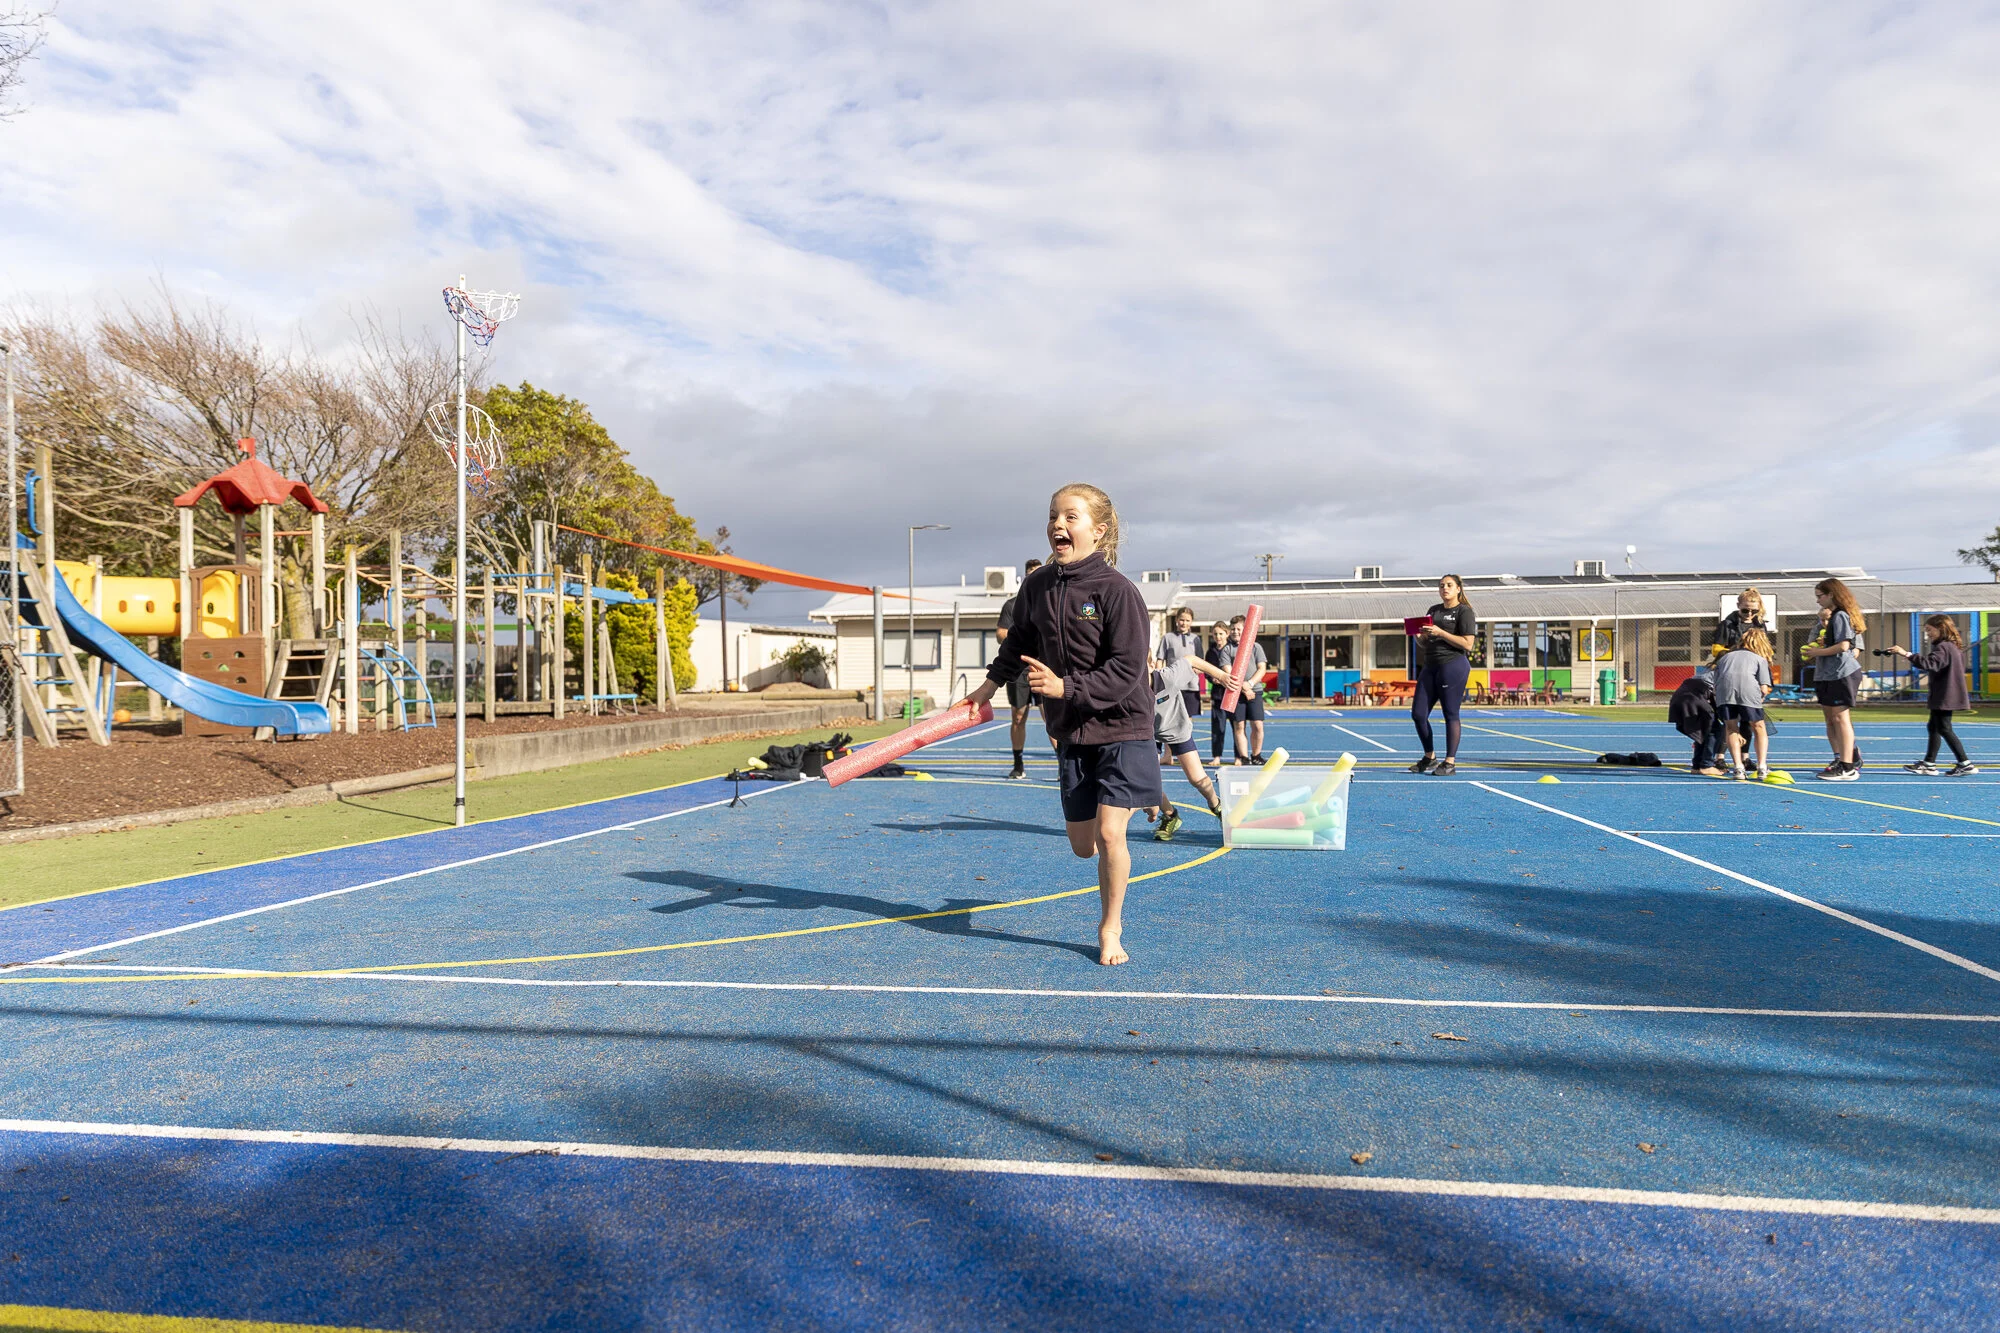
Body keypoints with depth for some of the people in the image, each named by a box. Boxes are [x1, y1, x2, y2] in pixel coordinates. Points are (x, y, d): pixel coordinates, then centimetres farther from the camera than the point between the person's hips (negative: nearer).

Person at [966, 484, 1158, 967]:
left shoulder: (1117, 590, -17)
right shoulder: (1037, 585, -1)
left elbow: (1127, 669, -21)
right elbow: (1020, 640, 19)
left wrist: (1066, 687, -27)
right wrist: (992, 682, 24)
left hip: (1122, 727, -5)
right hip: (1070, 731, 5)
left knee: (1109, 832, -11)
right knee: (1082, 845, 9)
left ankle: (1110, 928, 13)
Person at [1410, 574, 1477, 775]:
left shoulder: (1464, 611, -2)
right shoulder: (1433, 610, 19)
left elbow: (1467, 644, -12)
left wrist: (1440, 632, -17)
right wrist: (1421, 635, 1)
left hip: (1453, 665, -7)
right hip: (1430, 666, 7)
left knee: (1450, 714, -4)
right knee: (1418, 713, 4)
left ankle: (1450, 762, 3)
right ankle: (1429, 757, 19)